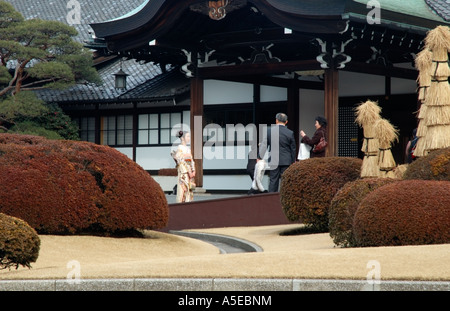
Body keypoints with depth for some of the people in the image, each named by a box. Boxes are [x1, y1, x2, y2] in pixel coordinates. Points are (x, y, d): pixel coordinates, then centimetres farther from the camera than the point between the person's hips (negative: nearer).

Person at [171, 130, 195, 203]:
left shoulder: (188, 149, 16)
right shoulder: (180, 148, -8)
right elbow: (181, 161, -14)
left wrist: (193, 171, 5)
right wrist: (188, 172, -16)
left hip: (190, 172, 8)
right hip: (183, 172, -8)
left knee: (190, 190, 6)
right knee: (183, 189, -10)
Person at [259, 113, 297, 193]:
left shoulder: (269, 131, -3)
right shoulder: (290, 133, -5)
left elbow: (264, 145, 3)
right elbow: (293, 149, 3)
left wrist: (260, 157, 15)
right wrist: (293, 161, 14)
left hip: (273, 161, 1)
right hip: (286, 161, -1)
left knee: (273, 180, 6)